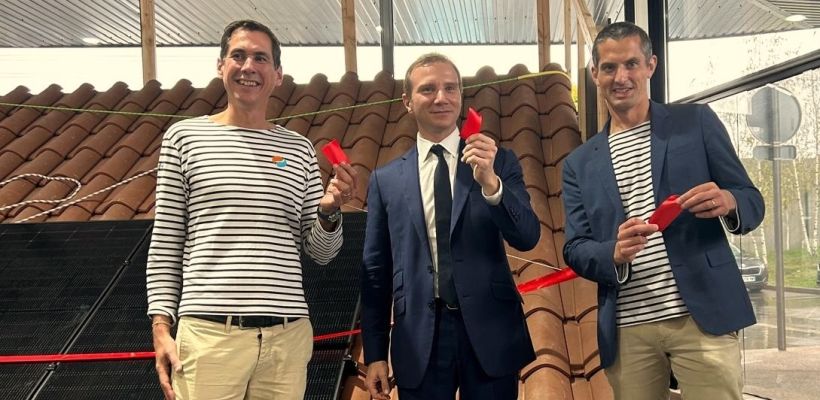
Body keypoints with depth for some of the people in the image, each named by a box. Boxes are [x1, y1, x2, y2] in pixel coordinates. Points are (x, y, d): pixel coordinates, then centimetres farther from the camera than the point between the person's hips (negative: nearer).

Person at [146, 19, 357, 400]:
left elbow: (321, 252, 11)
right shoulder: (185, 137, 4)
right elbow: (165, 243, 5)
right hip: (208, 332, -2)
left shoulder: (299, 149, 9)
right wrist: (161, 327, -1)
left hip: (287, 335, 2)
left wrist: (329, 211, -9)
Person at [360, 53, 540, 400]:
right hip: (419, 339, 1)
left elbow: (527, 238, -5)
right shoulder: (385, 179, 4)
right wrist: (375, 354, 3)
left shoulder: (499, 161, 4)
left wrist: (490, 182, -22)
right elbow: (375, 271, 6)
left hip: (489, 333, 0)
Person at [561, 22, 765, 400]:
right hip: (626, 332, 2)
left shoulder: (696, 122, 6)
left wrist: (728, 201, -18)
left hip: (702, 316, -2)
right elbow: (575, 250, 6)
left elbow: (752, 203, 6)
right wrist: (615, 254, -16)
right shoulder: (579, 164, 11)